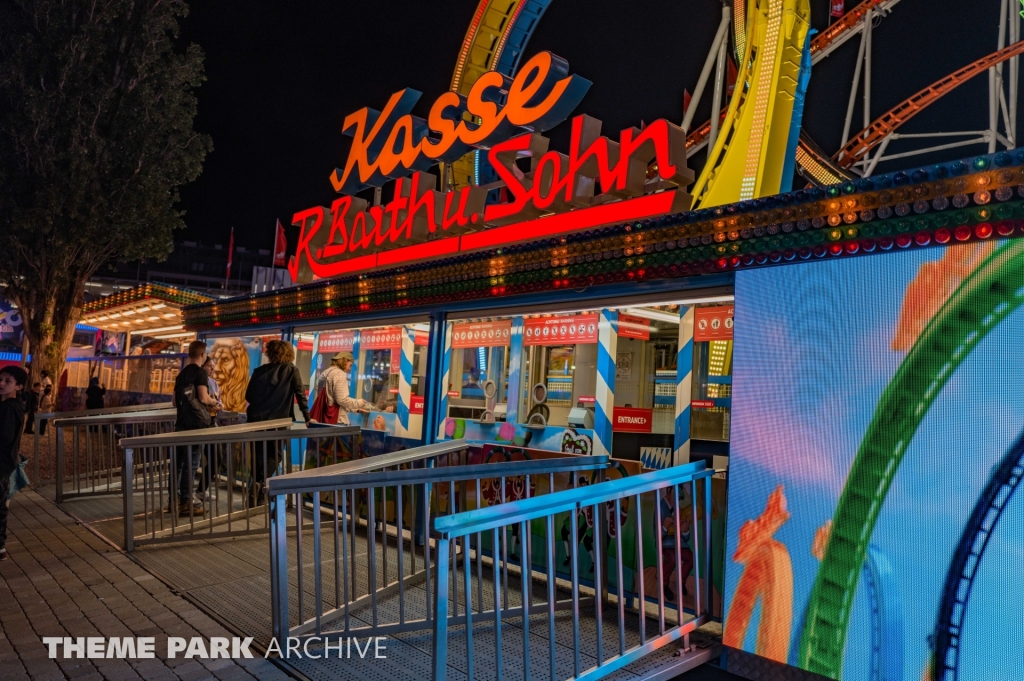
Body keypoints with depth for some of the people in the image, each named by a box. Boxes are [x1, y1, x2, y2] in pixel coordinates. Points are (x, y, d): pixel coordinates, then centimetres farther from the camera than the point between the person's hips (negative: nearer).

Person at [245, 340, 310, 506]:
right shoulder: (291, 371, -1)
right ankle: (260, 484, -14)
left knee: (258, 456, 14)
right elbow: (300, 394, -5)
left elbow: (249, 396, 9)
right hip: (277, 421, -3)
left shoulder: (260, 371, 6)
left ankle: (258, 486, 20)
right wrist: (307, 417, 0)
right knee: (273, 456, 5)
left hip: (255, 419, 3)